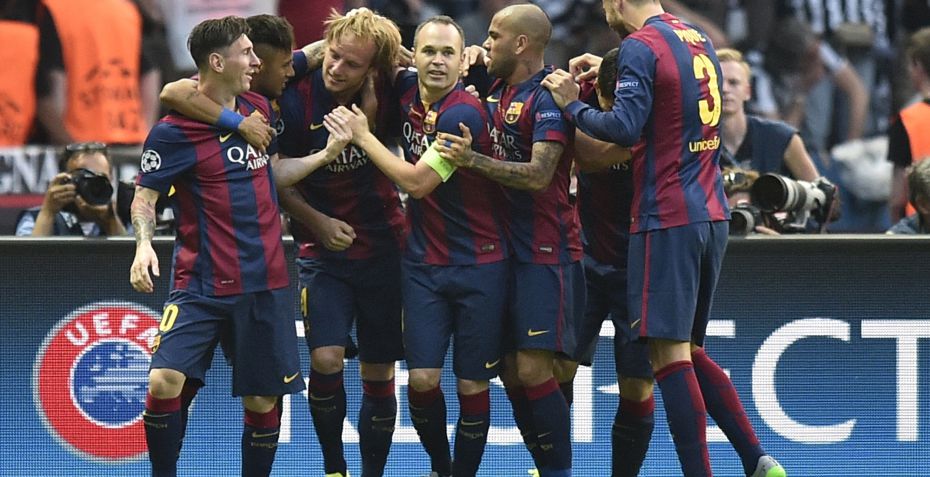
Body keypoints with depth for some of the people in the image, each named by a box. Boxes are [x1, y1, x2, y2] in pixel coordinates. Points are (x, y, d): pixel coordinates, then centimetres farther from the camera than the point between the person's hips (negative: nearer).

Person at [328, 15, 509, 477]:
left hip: (478, 264, -5)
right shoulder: (407, 91, 1)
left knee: (472, 384, 1)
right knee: (422, 378, -3)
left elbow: (417, 181, -18)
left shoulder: (463, 114, -18)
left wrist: (363, 136, -9)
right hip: (423, 261, 5)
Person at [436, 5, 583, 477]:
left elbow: (538, 175, -22)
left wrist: (472, 159, -29)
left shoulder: (547, 97, -13)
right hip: (507, 249, 9)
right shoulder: (497, 92, 13)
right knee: (511, 371, 6)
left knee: (533, 368, -13)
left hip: (544, 252, -9)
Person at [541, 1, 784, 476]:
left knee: (669, 353, -7)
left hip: (665, 218, -8)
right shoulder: (699, 40, 15)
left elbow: (625, 127, -20)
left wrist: (572, 103, -5)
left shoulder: (640, 46, -10)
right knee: (688, 351, 16)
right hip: (711, 214, 8)